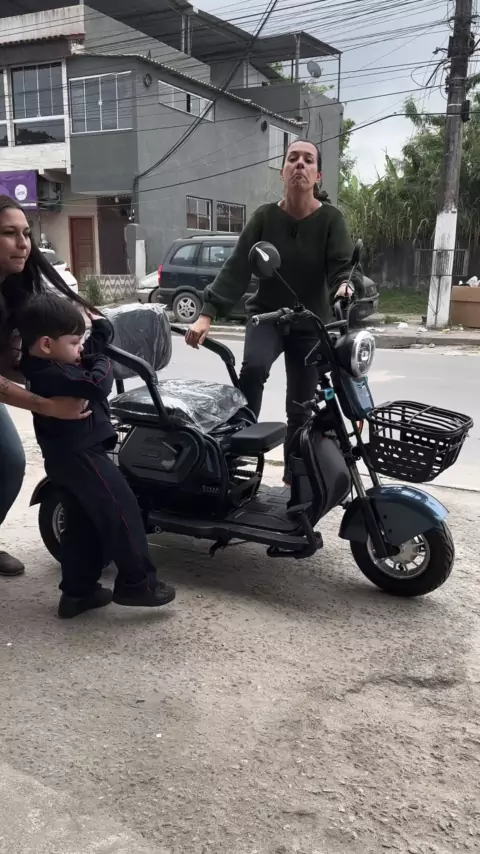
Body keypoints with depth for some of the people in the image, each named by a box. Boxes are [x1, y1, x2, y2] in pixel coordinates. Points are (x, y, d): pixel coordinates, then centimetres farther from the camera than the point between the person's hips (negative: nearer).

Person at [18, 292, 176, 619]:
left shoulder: (45, 367, 9)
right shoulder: (53, 376, -24)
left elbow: (94, 347, 17)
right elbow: (98, 384, -32)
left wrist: (101, 327, 2)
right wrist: (103, 365, -12)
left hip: (66, 456, 11)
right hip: (81, 454, -11)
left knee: (82, 525, 16)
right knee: (122, 512, -5)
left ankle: (77, 591, 23)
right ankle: (137, 583, 1)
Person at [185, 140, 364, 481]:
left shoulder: (331, 219, -9)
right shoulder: (264, 217, -6)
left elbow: (344, 265, -19)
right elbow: (236, 267, -13)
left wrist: (346, 286, -45)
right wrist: (207, 313, -25)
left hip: (311, 324, 0)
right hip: (266, 315, 0)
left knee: (300, 410, 5)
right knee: (253, 367, -33)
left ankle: (294, 478, 21)